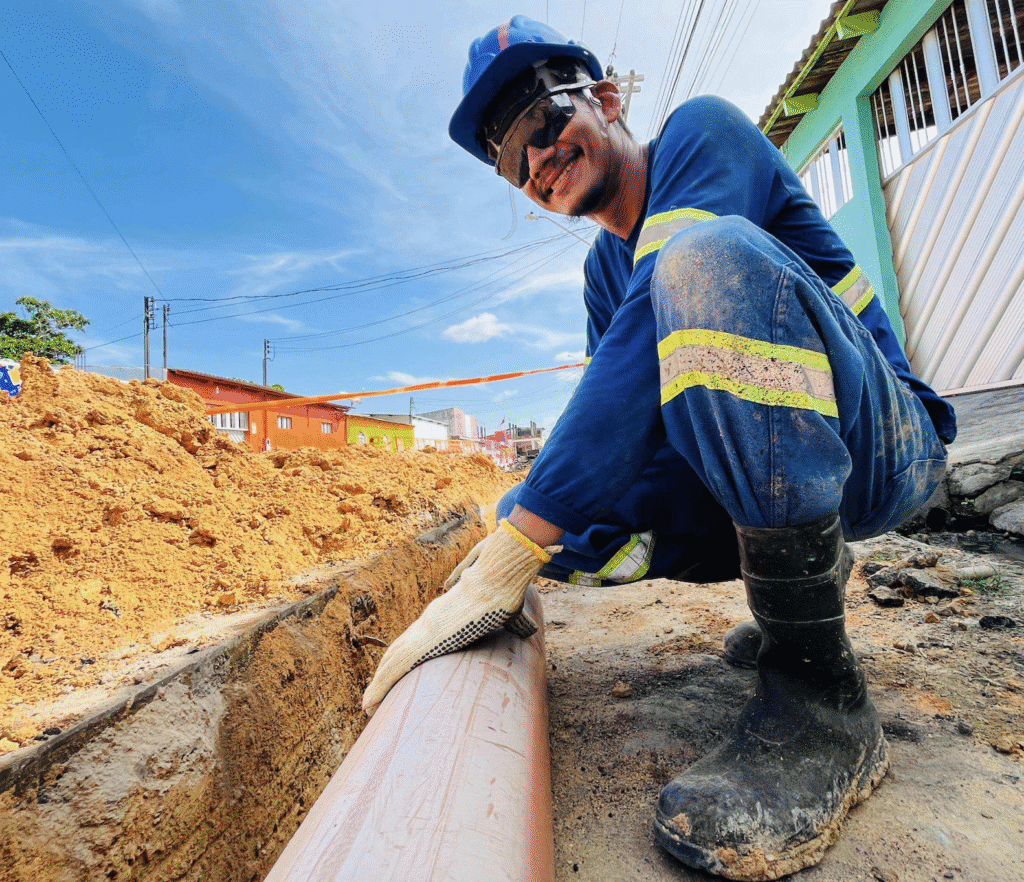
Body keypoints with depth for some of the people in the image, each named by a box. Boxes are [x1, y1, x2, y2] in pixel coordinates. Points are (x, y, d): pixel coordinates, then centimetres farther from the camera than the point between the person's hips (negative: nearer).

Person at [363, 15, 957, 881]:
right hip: (747, 471, 7)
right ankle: (805, 571, 11)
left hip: (882, 444, -6)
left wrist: (507, 559, -31)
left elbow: (650, 341, -27)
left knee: (709, 252, -31)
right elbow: (610, 415, 7)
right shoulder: (604, 270, 12)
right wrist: (510, 549, -9)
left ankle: (819, 696, -24)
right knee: (555, 513, -11)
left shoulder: (704, 130, -9)